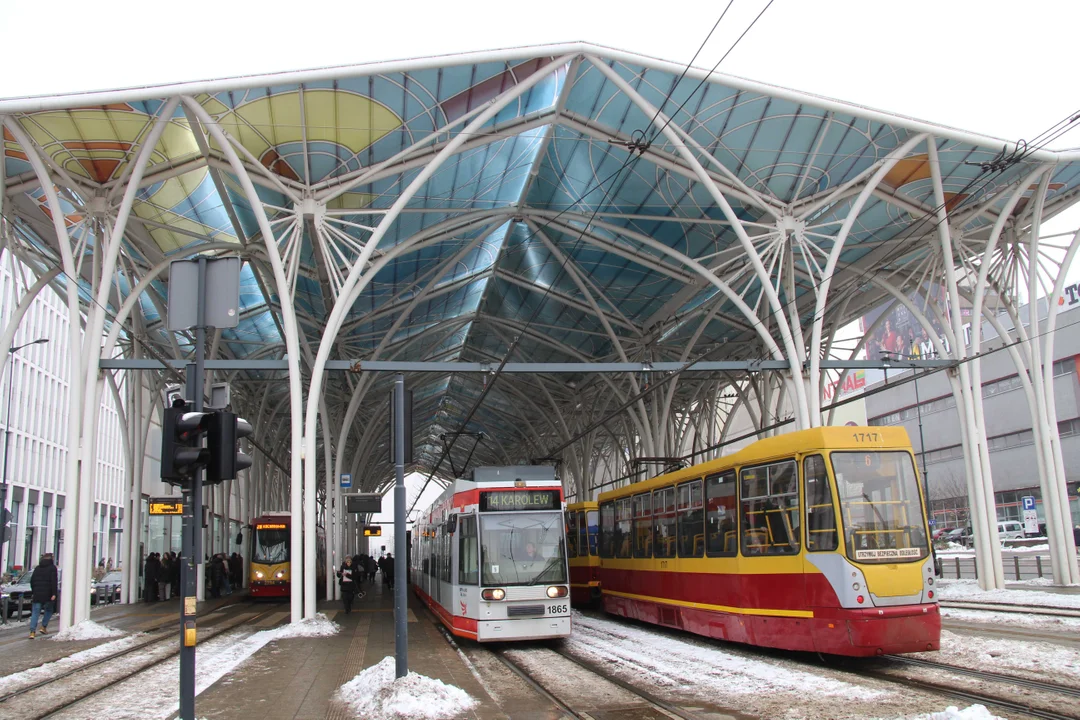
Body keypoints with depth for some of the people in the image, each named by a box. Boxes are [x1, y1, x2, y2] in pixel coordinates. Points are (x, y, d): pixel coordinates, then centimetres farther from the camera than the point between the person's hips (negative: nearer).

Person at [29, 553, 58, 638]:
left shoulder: (37, 568, 13)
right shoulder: (52, 567, -3)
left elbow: (32, 581, 17)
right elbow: (54, 581, -12)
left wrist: (33, 592, 26)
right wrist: (54, 594, -13)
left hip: (37, 595, 4)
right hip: (47, 595, -4)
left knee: (35, 613, 1)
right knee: (48, 611, 17)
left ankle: (32, 632, -9)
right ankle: (44, 627, 11)